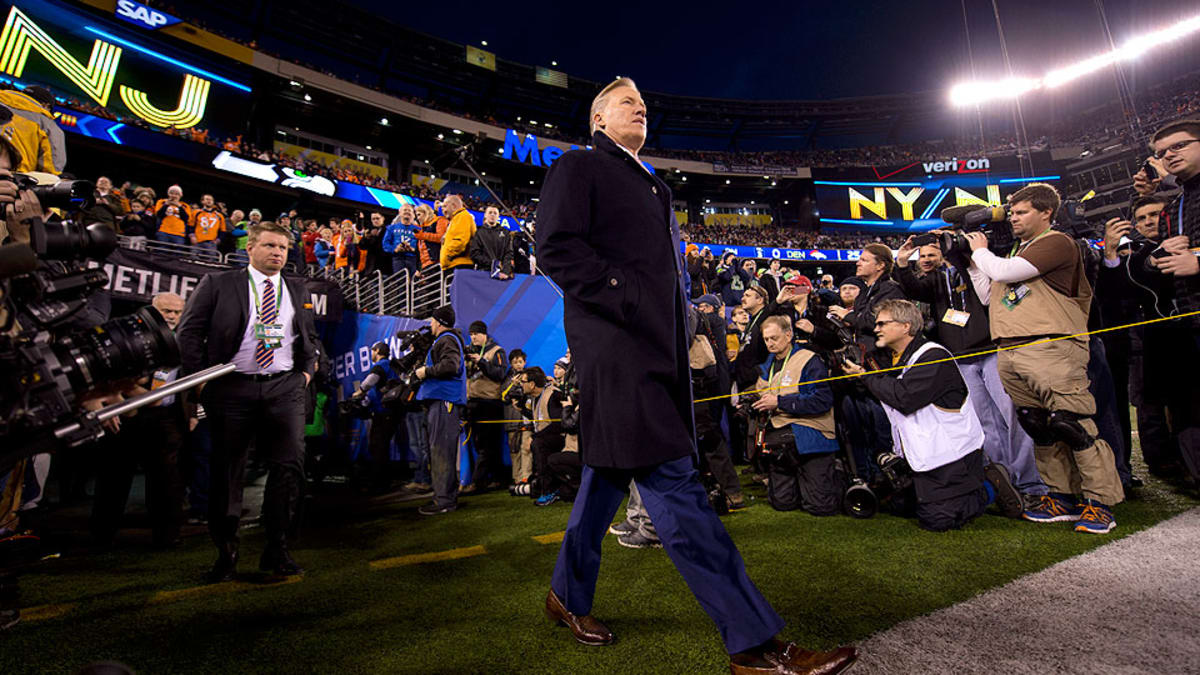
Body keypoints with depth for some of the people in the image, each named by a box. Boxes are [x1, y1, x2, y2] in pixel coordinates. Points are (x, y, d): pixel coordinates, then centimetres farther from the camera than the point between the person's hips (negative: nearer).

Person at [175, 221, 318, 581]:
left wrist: (306, 370, 10)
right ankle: (226, 552, 22)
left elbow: (310, 335, 23)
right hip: (232, 388, -1)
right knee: (226, 471, 6)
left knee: (290, 464, -7)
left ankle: (277, 548, 6)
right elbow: (188, 331, 4)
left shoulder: (297, 290, 14)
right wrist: (201, 377, -2)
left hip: (285, 389, 2)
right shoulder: (218, 284, 6)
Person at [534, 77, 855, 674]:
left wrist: (676, 323, 11)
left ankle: (569, 596, 31)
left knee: (612, 467, 14)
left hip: (654, 342, 9)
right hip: (614, 339, -9)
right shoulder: (578, 167, 5)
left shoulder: (651, 186, 29)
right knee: (671, 480, -11)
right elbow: (556, 246, -9)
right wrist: (625, 300, -18)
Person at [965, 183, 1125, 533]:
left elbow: (1004, 272, -13)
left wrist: (981, 251, 5)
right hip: (1011, 353, 8)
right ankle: (1062, 496, 19)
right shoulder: (1017, 250, 25)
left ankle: (1100, 501, 4)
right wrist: (973, 261, 17)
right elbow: (989, 295, 25)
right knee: (1038, 427, 10)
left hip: (1051, 348, -8)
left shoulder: (1057, 243, -1)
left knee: (1072, 423, -8)